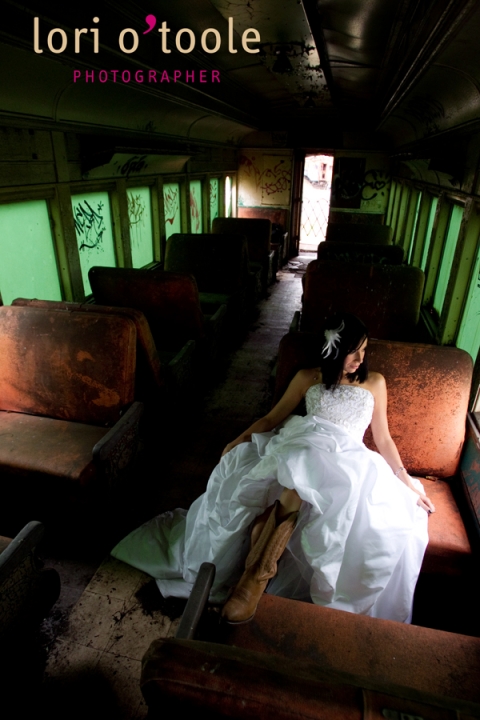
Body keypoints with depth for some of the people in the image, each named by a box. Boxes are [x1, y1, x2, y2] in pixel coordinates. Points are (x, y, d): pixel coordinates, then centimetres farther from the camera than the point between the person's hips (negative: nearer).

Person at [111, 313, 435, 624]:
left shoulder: (375, 382, 16)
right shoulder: (308, 378, 15)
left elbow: (383, 439, 18)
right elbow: (272, 418, 17)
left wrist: (407, 483, 12)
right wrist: (239, 441, 6)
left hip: (347, 460, -1)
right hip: (300, 446, 2)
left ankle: (256, 570, -26)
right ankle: (259, 570, -25)